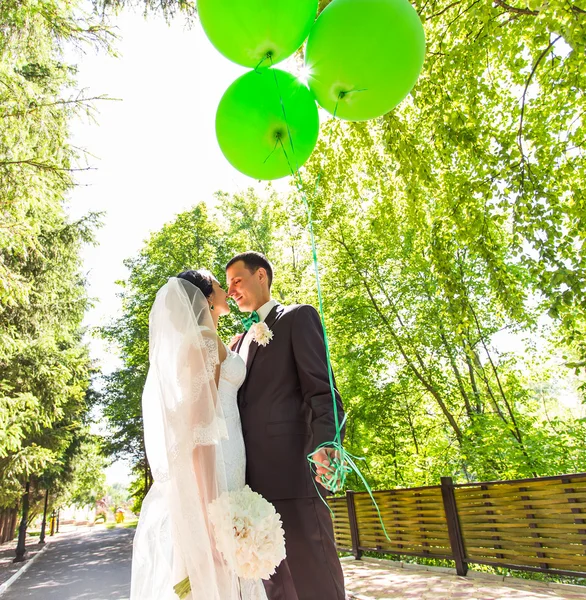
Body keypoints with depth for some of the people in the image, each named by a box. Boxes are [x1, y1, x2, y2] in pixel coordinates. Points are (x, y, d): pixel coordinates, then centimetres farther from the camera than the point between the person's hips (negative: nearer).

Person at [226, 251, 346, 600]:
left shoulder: (298, 317, 5)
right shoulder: (240, 343, 25)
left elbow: (322, 391, -7)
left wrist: (322, 446, -24)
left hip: (291, 470, -7)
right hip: (252, 480, 7)